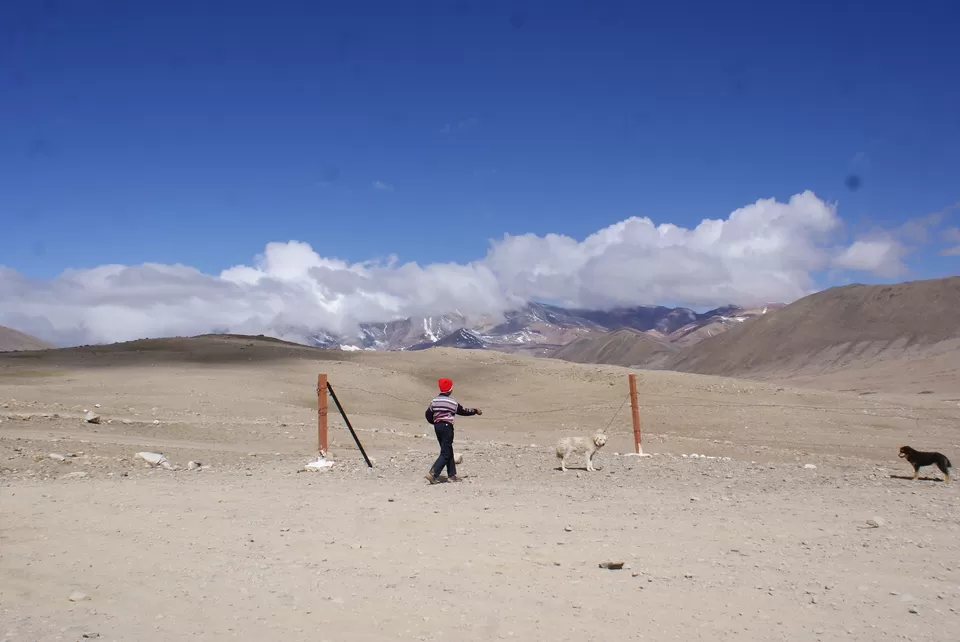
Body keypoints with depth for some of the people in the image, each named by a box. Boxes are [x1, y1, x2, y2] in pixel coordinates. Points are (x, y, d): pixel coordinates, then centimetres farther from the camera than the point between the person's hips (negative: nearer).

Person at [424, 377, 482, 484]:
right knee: (445, 454, -4)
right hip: (447, 427, -7)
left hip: (437, 426, 7)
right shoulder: (452, 402, -10)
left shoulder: (434, 400, 6)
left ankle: (451, 475, 19)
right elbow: (463, 411, 1)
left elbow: (428, 414, 8)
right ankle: (432, 474, -16)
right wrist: (476, 411, 16)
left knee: (449, 451, 17)